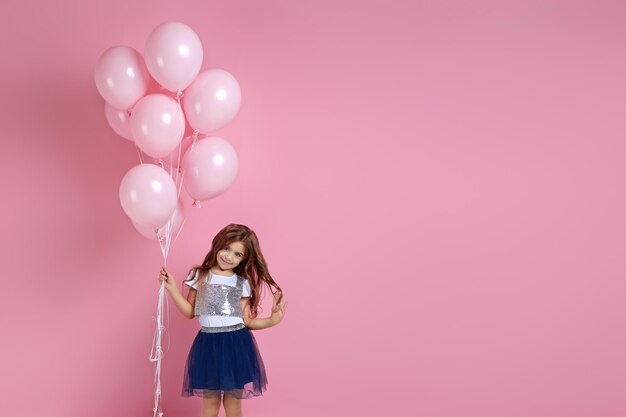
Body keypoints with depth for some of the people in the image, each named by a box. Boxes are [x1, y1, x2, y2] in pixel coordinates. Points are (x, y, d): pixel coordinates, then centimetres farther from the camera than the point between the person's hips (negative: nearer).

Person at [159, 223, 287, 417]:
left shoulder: (242, 284, 6)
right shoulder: (199, 276, 5)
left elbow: (246, 321, 7)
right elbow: (189, 312, 6)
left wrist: (271, 320, -6)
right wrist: (172, 289, -2)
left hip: (237, 345, 0)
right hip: (209, 344, 0)